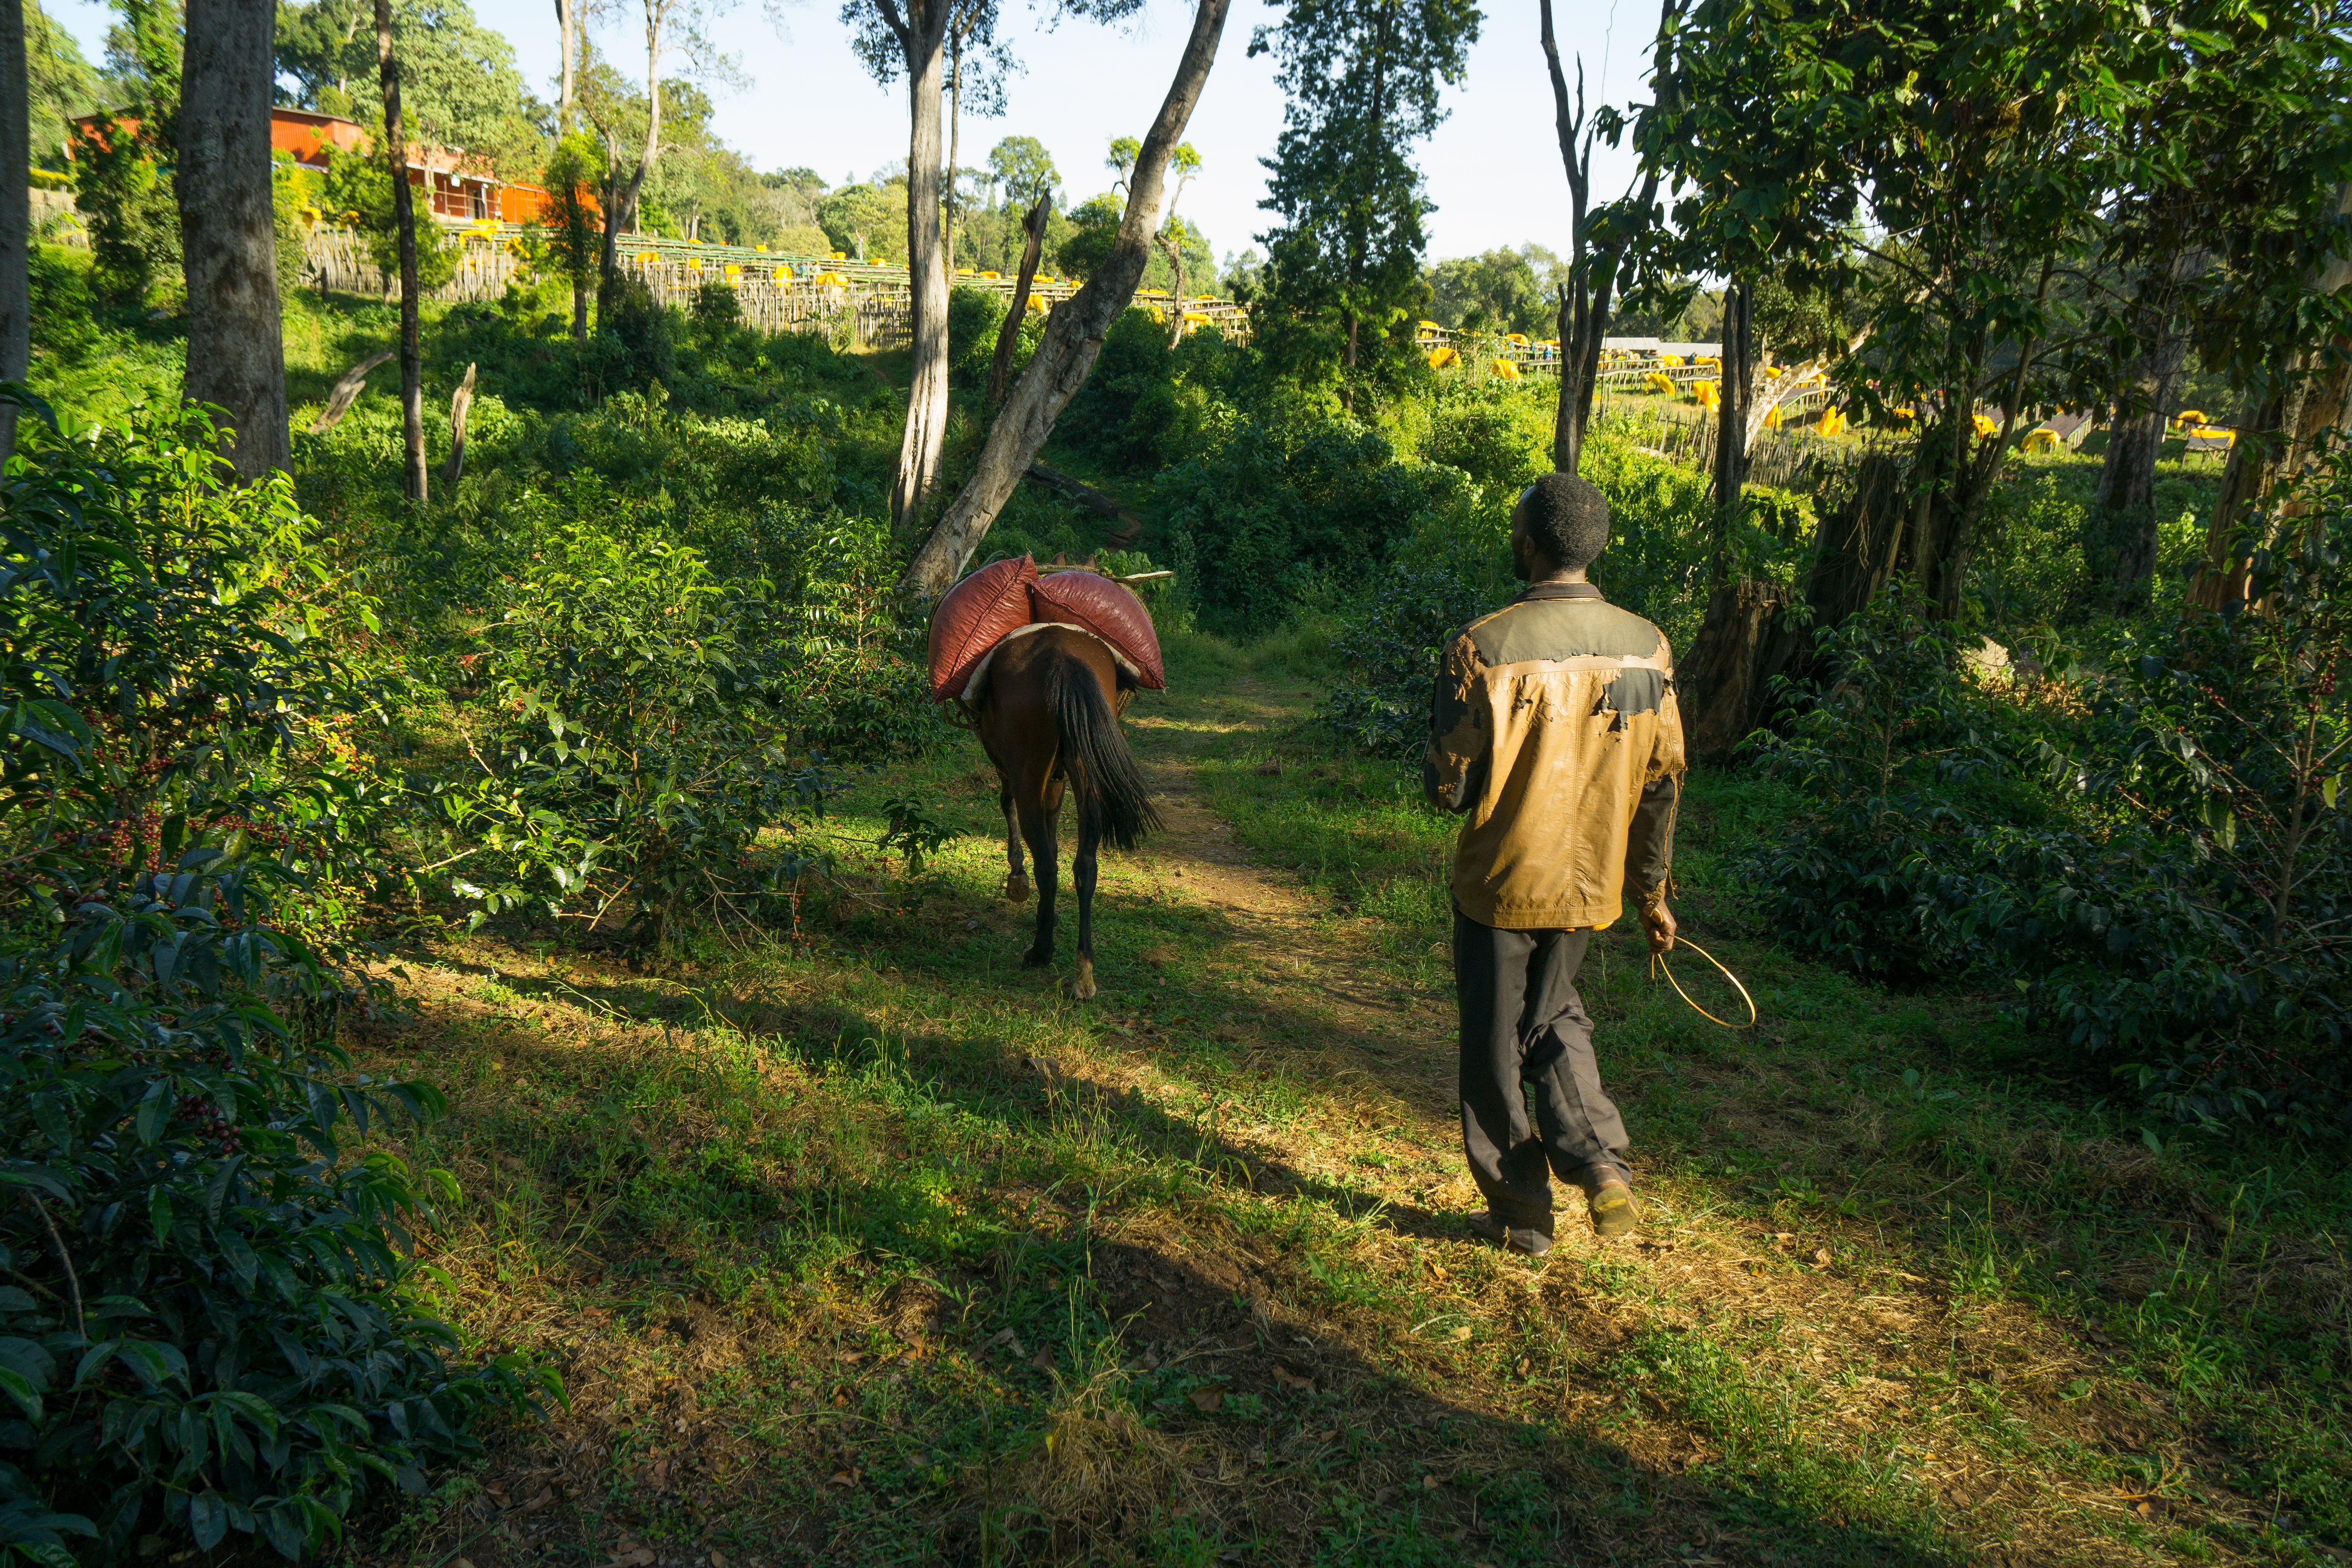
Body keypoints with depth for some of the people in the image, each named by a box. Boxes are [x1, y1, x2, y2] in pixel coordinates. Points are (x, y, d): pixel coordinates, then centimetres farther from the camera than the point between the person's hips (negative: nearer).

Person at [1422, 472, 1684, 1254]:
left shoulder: (1484, 647, -20)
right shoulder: (1647, 646, -4)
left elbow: (1448, 785, -17)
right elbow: (1662, 780, 3)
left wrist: (1437, 775, 8)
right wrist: (1653, 890, 13)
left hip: (1501, 883, -4)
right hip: (1592, 884, 5)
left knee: (1497, 1045, 13)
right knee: (1555, 1018, 26)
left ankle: (1520, 1212, 24)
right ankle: (1601, 1164, 10)